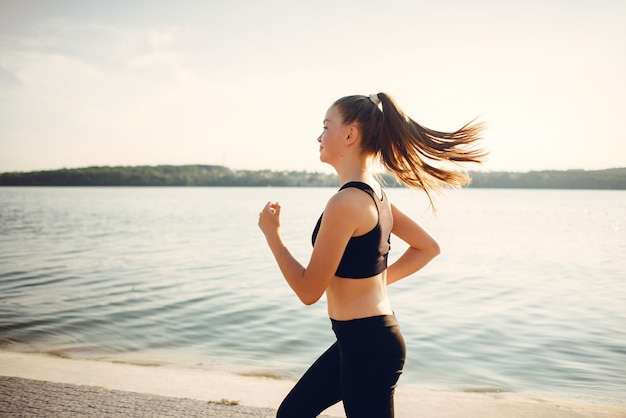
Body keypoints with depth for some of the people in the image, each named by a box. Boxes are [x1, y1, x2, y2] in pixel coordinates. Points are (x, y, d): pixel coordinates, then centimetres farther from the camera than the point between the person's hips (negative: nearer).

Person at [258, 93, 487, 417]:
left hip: (366, 345, -10)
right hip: (360, 340, 10)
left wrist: (272, 234, -8)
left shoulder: (345, 202, -23)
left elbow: (309, 291, -18)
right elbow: (428, 248, 17)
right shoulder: (376, 195, 6)